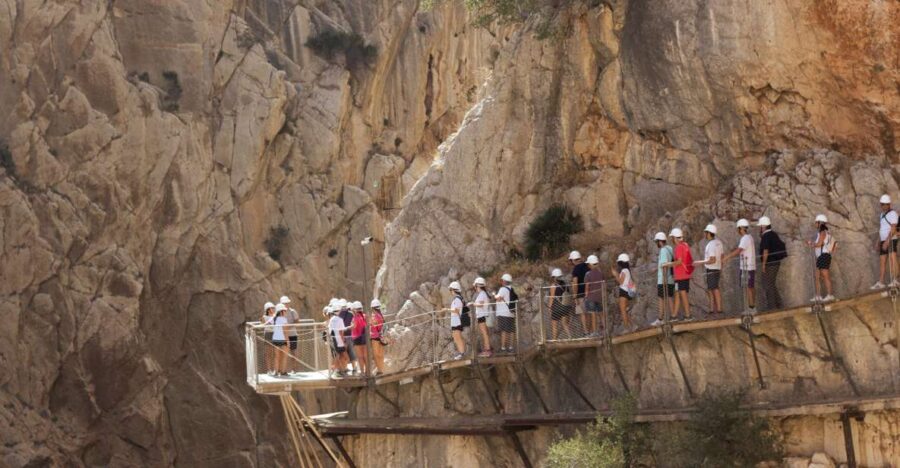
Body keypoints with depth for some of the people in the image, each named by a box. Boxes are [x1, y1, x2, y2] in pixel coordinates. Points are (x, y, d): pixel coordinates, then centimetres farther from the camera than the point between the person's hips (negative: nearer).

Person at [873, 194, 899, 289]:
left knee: (892, 259, -19)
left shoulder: (892, 213, -11)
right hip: (883, 241, 9)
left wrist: (887, 241, -25)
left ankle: (894, 281, -27)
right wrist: (878, 242, 20)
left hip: (891, 240, -9)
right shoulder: (882, 214, 17)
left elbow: (893, 229, -19)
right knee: (882, 262, 10)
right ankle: (880, 283, 14)